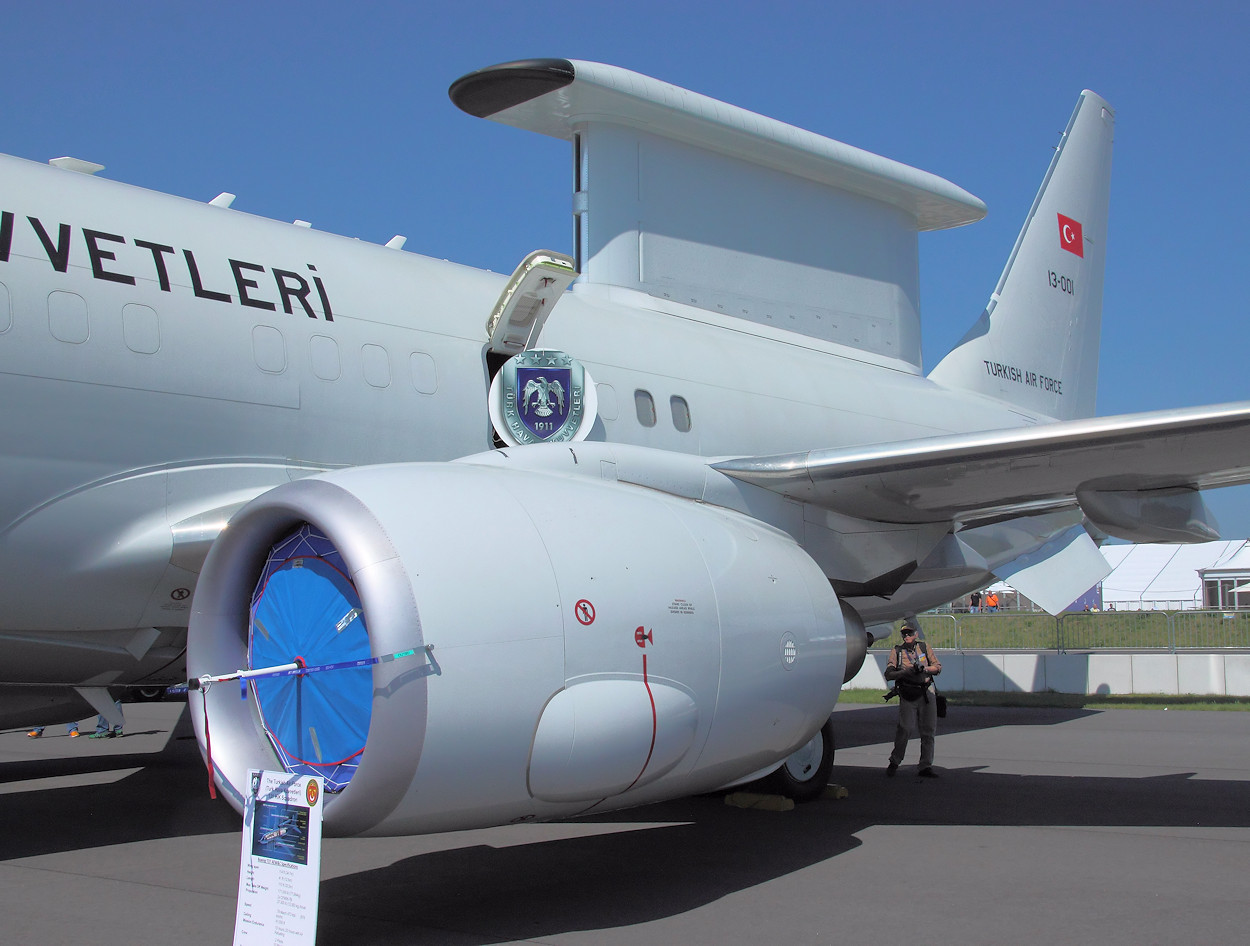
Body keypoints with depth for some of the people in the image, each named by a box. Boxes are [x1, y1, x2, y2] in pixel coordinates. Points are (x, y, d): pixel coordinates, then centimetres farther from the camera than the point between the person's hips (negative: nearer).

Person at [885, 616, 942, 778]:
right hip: (907, 696, -3)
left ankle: (925, 767, 11)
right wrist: (907, 672, -19)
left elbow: (938, 667, 10)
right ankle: (894, 762, 12)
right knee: (904, 730, -8)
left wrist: (925, 669, -10)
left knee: (928, 731, 3)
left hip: (926, 694, 3)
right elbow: (888, 674, -4)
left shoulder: (924, 647, 9)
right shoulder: (897, 651, 3)